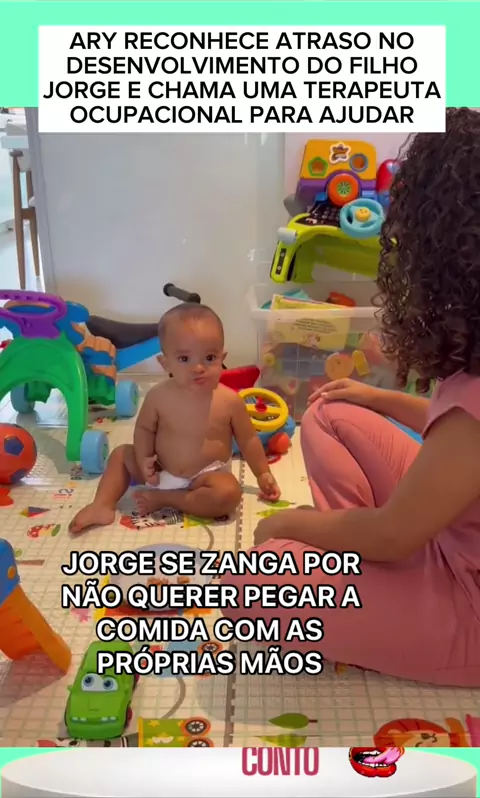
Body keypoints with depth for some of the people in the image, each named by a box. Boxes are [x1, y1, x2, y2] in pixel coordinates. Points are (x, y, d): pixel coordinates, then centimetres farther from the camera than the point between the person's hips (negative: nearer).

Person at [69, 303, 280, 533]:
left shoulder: (230, 401, -18)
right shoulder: (159, 396, -14)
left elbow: (248, 439, -5)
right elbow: (144, 428, 2)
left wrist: (263, 474, 0)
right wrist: (143, 459, -13)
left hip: (205, 476, -2)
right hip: (161, 471, 3)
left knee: (229, 494, -30)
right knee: (121, 454, 0)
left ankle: (164, 498, -17)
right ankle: (103, 505, -3)